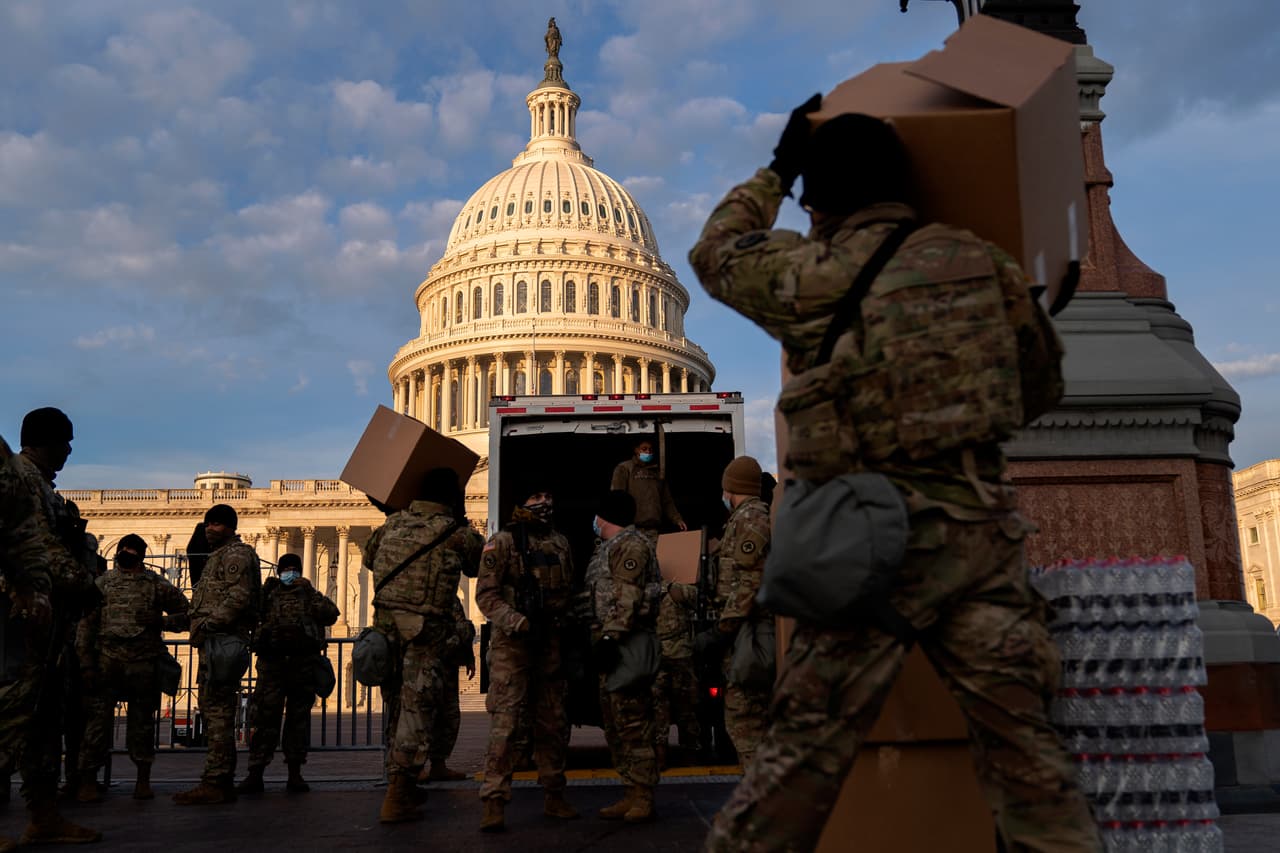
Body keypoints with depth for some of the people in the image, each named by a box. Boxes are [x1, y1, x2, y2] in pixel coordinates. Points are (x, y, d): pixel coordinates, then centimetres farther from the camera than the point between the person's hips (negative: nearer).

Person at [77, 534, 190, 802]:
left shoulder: (158, 585, 9)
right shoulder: (102, 583, 10)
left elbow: (187, 615, 10)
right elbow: (86, 625, 5)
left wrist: (159, 621, -7)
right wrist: (86, 663, -3)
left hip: (143, 662, 0)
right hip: (106, 661, 0)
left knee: (142, 721, 6)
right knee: (97, 719, -3)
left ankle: (143, 780, 15)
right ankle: (88, 780, 5)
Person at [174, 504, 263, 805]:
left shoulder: (236, 554, -5)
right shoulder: (218, 556, 27)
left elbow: (239, 597, -19)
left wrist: (209, 624, -24)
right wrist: (200, 627, 17)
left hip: (223, 640, -11)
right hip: (215, 642, 11)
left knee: (217, 709, -13)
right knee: (215, 709, 11)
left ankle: (215, 783, -15)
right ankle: (222, 781, 14)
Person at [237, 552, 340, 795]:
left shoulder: (309, 593, 16)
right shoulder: (268, 593, 16)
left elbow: (331, 615, 0)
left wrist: (309, 593, -7)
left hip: (303, 663, 1)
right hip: (272, 660, -1)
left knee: (299, 717, 4)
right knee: (265, 716, -5)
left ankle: (295, 775, 10)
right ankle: (255, 774, -1)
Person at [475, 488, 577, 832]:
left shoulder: (561, 543, 12)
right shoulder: (503, 542, -5)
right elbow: (486, 595, -9)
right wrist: (519, 623, -20)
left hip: (551, 645, 6)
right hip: (512, 645, -6)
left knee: (553, 725, 11)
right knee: (506, 724, -9)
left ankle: (554, 796, 23)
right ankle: (494, 802, -5)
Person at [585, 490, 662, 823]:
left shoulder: (631, 545, -9)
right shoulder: (609, 548, 23)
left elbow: (627, 599, -19)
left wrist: (610, 636, -24)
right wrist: (600, 640, 22)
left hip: (627, 647, -11)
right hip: (612, 648, 11)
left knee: (633, 722, -9)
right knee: (615, 723, 12)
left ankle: (643, 796, -4)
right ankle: (632, 792, 19)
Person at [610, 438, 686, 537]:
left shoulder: (657, 472, 22)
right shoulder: (624, 468, 6)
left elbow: (667, 500, 22)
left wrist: (677, 519, 8)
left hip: (654, 528, 5)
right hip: (632, 528, -4)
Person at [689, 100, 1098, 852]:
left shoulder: (808, 274, 0)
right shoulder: (984, 262, 8)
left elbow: (717, 252, 21)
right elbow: (1043, 385, 20)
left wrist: (775, 171, 32)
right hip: (980, 528, 3)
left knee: (805, 747, 4)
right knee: (1026, 747, 8)